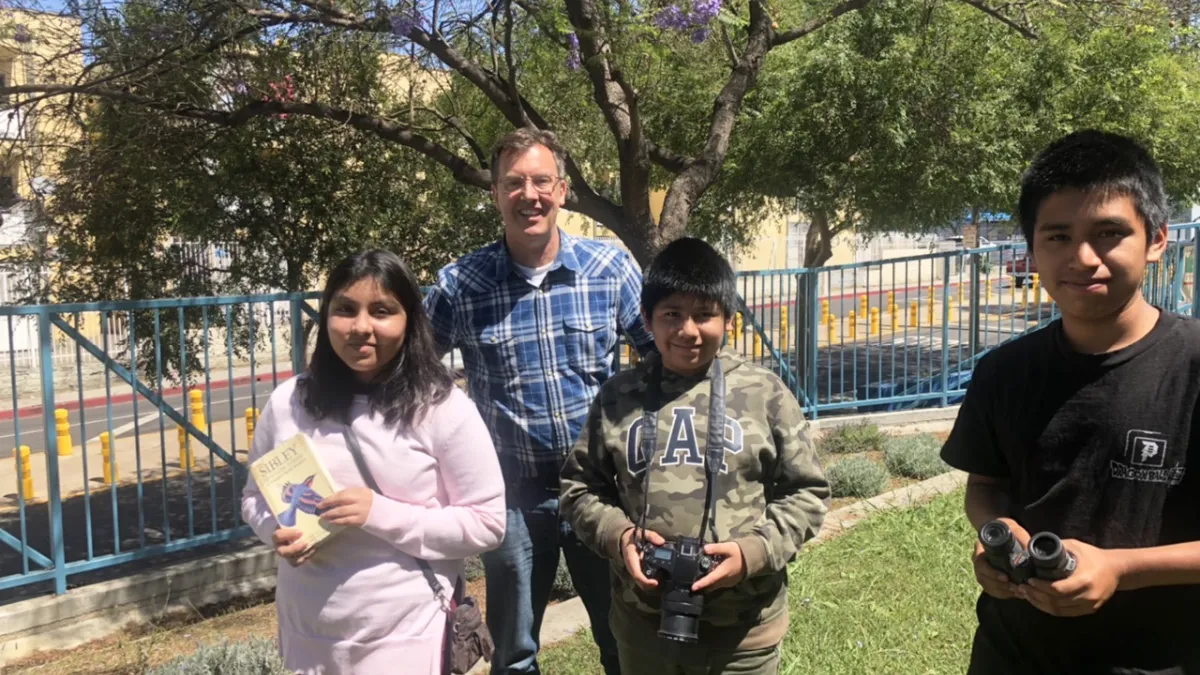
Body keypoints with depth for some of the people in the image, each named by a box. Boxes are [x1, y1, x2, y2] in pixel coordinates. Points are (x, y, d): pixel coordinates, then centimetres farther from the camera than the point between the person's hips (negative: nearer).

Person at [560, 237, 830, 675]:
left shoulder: (765, 394, -4)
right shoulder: (617, 398, 0)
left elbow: (806, 493, 1)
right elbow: (579, 488, 8)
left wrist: (755, 551, -14)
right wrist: (617, 534, -10)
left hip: (744, 630, -1)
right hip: (643, 623, 2)